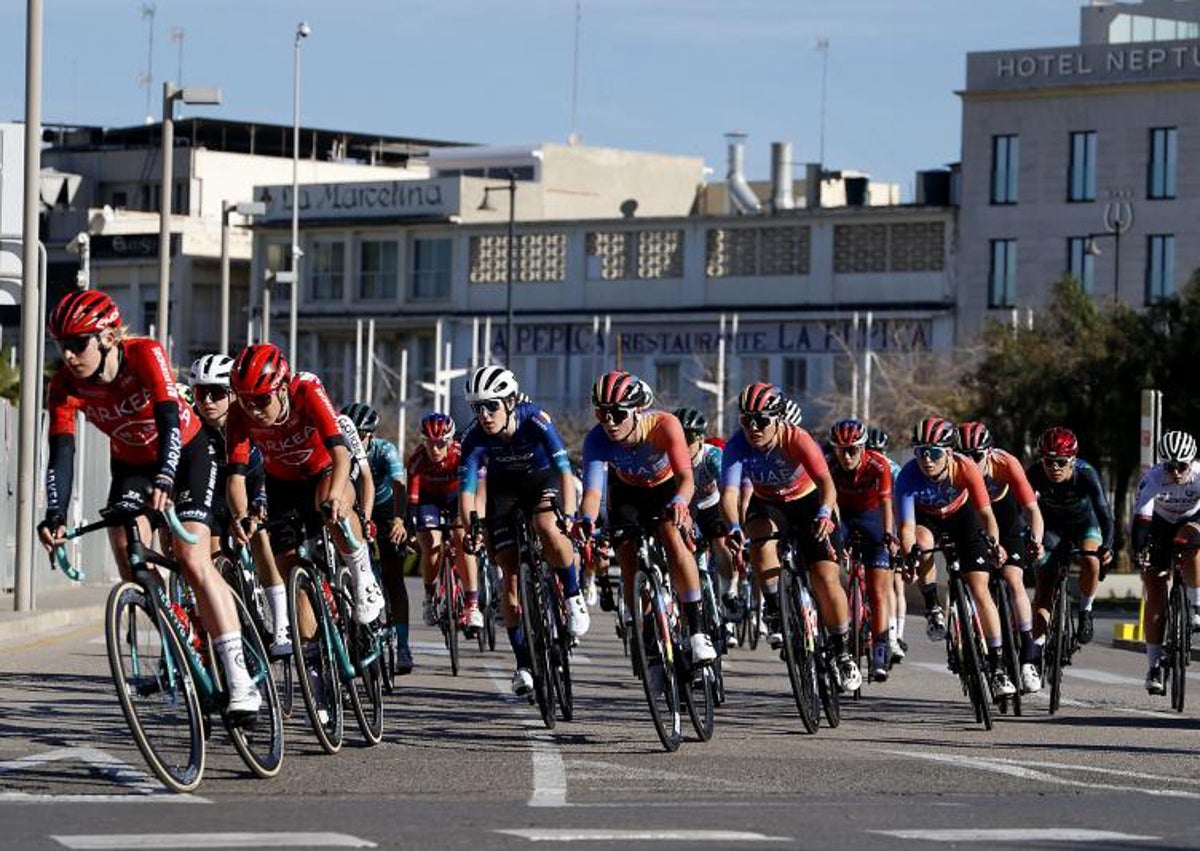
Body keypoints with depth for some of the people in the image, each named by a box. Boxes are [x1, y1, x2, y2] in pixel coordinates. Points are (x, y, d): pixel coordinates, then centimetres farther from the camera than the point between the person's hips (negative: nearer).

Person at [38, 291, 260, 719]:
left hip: (188, 452, -4)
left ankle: (240, 680, -22)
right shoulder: (65, 384, -21)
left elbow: (169, 420, -40)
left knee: (192, 560, -19)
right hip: (131, 464, 4)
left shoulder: (145, 354, -30)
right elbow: (61, 453, -28)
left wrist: (164, 480, -57)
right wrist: (55, 516, -43)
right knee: (130, 560, -18)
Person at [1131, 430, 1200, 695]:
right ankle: (1154, 665, -5)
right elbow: (1141, 516, -40)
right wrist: (1138, 550, -53)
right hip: (1159, 526, -1)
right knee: (1155, 594, -9)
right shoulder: (1154, 477, -31)